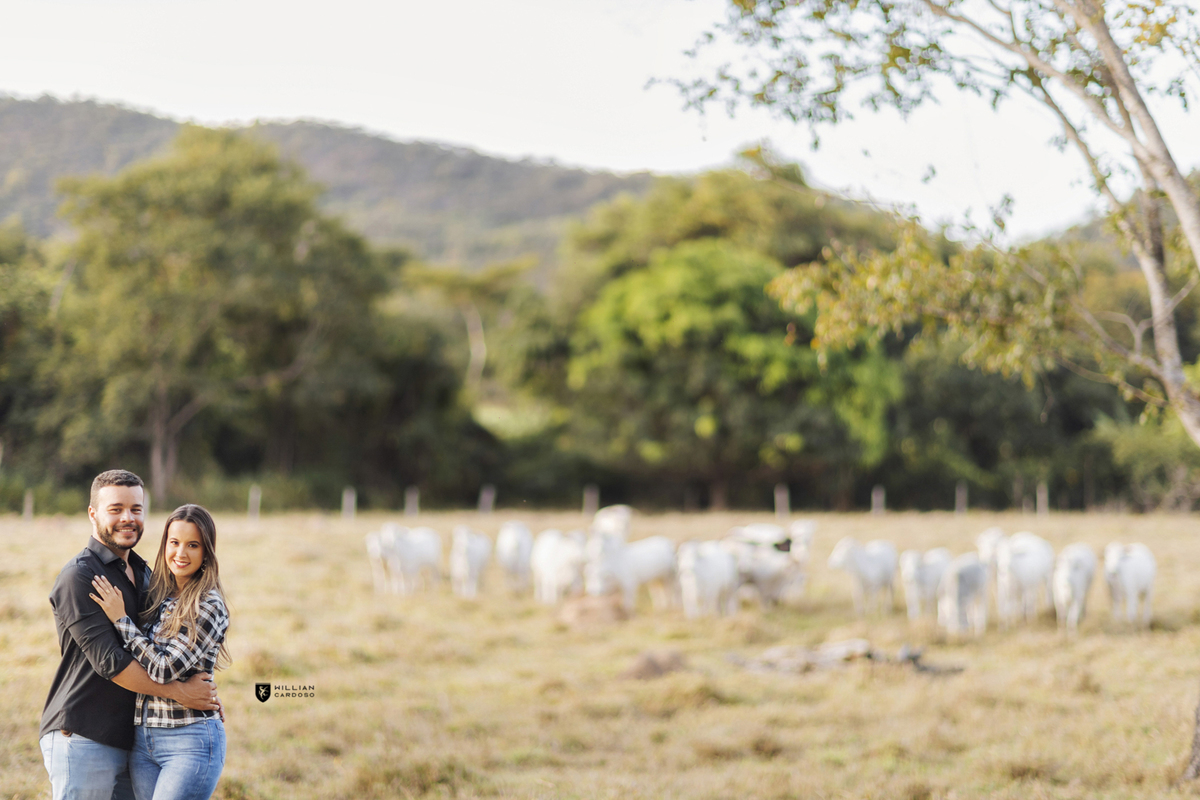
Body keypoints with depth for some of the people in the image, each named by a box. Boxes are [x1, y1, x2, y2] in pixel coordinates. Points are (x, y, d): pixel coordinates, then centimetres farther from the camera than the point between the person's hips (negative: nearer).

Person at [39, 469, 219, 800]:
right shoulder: (79, 577, -11)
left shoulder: (142, 572, 17)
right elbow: (109, 661, -17)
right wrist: (179, 692, -13)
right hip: (82, 739, -8)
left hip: (129, 740, 8)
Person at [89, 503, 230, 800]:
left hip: (191, 742, -7)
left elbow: (165, 669, -17)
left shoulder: (209, 606, -11)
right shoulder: (157, 596, 10)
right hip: (142, 739, 7)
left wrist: (121, 619, -11)